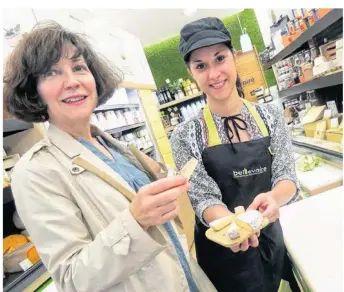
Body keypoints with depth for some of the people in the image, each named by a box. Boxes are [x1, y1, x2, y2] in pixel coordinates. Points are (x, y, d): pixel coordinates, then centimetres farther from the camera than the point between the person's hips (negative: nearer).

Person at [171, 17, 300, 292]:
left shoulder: (270, 115, -6)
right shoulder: (185, 136, -15)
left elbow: (287, 176, -8)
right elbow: (203, 198, -16)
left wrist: (273, 198, -30)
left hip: (271, 239, 4)